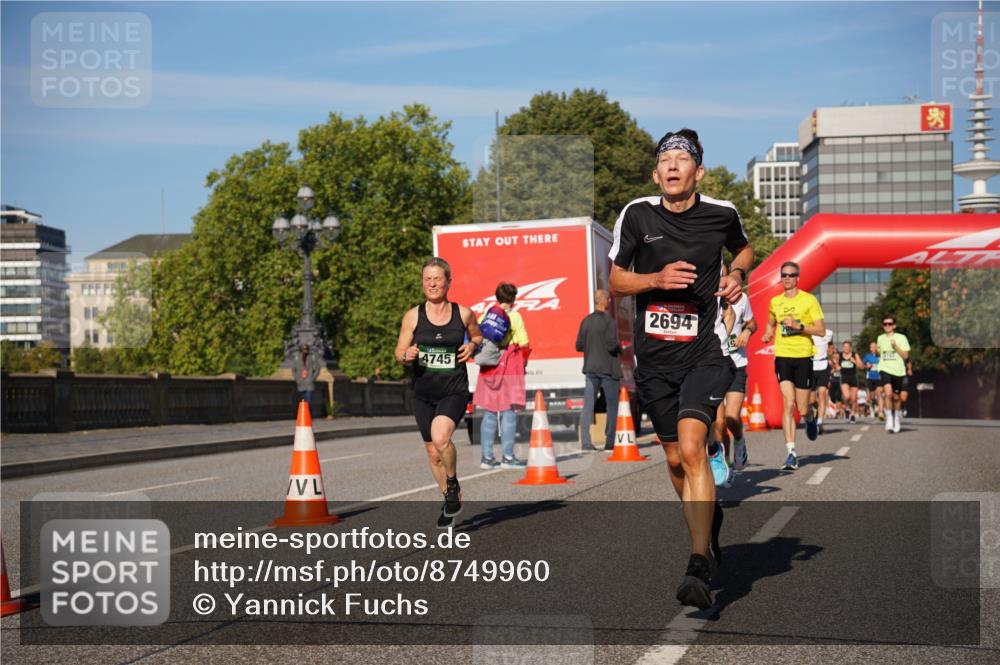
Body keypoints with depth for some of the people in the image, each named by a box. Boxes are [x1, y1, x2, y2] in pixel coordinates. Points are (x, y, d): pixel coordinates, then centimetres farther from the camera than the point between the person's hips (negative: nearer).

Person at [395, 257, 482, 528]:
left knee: (440, 437, -28)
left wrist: (472, 346, -5)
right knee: (433, 453, 11)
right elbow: (399, 353, 4)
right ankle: (450, 499, 34)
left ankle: (453, 484, -1)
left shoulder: (463, 314, -1)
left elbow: (478, 337, 18)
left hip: (454, 391, -3)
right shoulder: (413, 316, -2)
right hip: (423, 393, 3)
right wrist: (406, 355, -19)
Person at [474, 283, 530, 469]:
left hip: (488, 368, 5)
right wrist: (523, 361, 8)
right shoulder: (514, 317, -4)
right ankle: (507, 457, -6)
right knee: (509, 411, -3)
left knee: (489, 413, 8)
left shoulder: (485, 315, 8)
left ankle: (486, 457, 8)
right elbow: (524, 343, -8)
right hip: (509, 366, -5)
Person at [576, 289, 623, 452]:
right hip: (608, 369, -5)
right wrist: (620, 348, 2)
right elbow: (612, 345, -18)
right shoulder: (608, 321, -12)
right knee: (612, 406, 5)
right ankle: (610, 442, 3)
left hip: (590, 368, 5)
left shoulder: (586, 321, 4)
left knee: (588, 406, 5)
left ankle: (585, 441, 0)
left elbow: (579, 346, 6)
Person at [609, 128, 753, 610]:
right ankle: (710, 517, 42)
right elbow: (615, 282, 4)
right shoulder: (637, 215, -1)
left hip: (704, 352, -3)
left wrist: (737, 273, 2)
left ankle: (700, 568, -21)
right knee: (675, 459, 12)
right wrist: (657, 279, -14)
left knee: (691, 447, -21)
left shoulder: (721, 214, 0)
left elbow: (744, 248, 23)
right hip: (653, 356, 3)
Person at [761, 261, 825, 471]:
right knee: (788, 404, -11)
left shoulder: (809, 300, -1)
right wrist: (767, 334, 8)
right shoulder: (775, 302, 10)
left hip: (803, 356, -2)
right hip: (782, 357, 2)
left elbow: (821, 330, -4)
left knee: (802, 409, 2)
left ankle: (810, 419, 40)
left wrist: (799, 326, -17)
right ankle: (791, 452, -10)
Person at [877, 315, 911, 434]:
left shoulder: (901, 338, -1)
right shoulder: (880, 338, 10)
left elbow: (906, 356, -5)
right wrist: (876, 350, 8)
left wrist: (895, 346, -15)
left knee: (896, 397, 9)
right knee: (888, 392, -23)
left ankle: (897, 417, 34)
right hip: (884, 369, 0)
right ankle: (889, 418, -17)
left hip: (898, 371, 0)